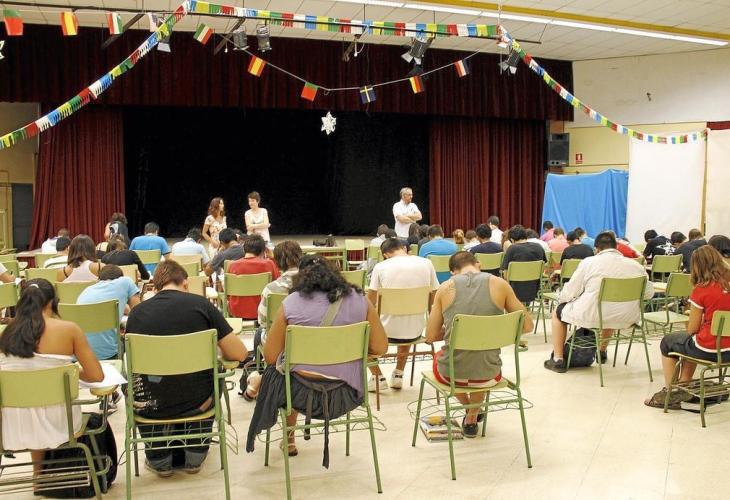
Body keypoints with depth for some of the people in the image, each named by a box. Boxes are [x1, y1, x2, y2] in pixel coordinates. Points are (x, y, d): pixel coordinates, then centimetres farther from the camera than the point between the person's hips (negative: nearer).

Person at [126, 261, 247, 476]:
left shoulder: (137, 312, -1)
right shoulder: (201, 304, -6)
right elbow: (239, 354, -5)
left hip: (151, 406, 1)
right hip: (196, 403, -1)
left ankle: (159, 459, 36)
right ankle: (194, 457, 36)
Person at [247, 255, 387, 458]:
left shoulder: (291, 302, -6)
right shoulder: (359, 300, -1)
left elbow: (270, 356, -4)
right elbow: (380, 348, 1)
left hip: (301, 392, -2)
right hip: (346, 393, 2)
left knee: (275, 373, 33)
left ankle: (289, 440, 46)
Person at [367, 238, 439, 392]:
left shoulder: (381, 267, -9)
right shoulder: (426, 263, -3)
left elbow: (370, 303, -4)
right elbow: (434, 298, 5)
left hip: (389, 332, -3)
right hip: (416, 332, 3)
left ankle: (378, 377, 23)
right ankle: (398, 374, 35)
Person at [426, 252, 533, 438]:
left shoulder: (446, 288, -3)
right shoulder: (499, 284, -3)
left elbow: (430, 336, 1)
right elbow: (527, 326, 4)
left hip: (451, 374, 0)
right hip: (487, 376, 1)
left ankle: (468, 407, 44)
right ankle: (471, 418, 40)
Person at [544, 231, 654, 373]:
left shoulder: (589, 262, -6)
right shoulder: (636, 265, 2)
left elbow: (569, 293, -4)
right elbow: (649, 293, 11)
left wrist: (560, 298, 18)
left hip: (591, 317, -4)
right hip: (627, 319, 4)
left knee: (558, 312, 23)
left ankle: (558, 360, 21)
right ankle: (602, 352, 49)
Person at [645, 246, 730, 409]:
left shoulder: (702, 289, -16)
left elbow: (692, 329, -7)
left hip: (709, 351, -6)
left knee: (667, 342, 21)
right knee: (691, 341, 34)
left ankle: (670, 394, 28)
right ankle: (683, 388, 37)